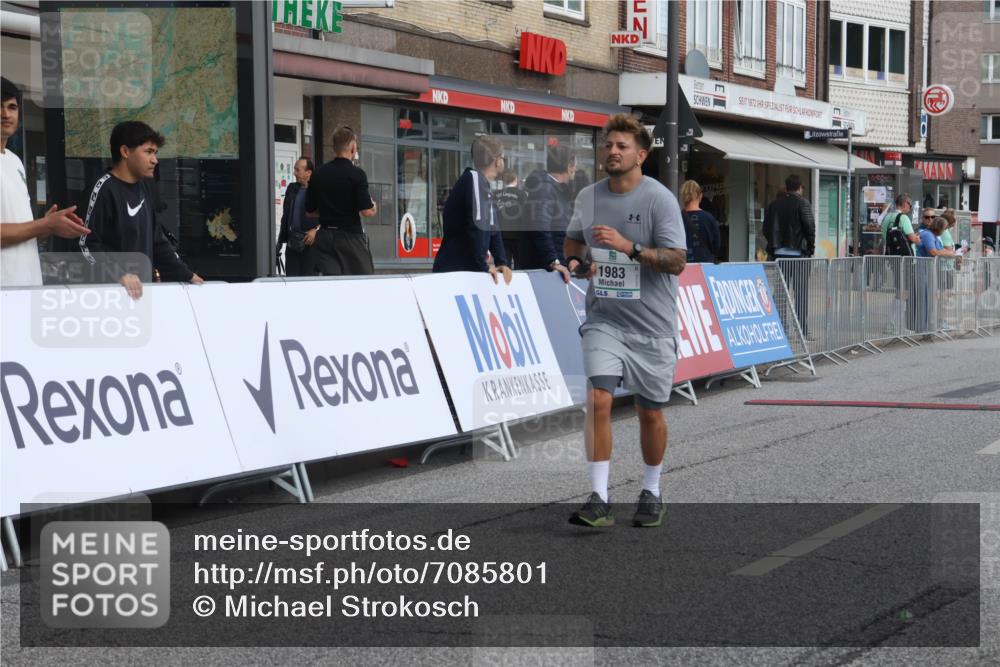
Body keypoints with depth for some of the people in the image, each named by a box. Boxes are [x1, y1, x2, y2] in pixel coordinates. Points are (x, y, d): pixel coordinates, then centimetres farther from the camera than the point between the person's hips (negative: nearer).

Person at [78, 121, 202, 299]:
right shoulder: (105, 189, -11)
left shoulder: (144, 188, 12)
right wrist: (120, 274, -27)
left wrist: (186, 275, 13)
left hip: (141, 286, 7)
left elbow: (157, 241, 18)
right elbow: (88, 244, -15)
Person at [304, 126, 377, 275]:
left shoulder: (318, 174, 5)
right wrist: (374, 208, 7)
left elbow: (309, 211, 11)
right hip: (350, 236, -5)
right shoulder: (356, 174, -11)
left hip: (324, 237, 5)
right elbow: (366, 211, -15)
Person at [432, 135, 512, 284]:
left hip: (468, 270, 9)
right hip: (453, 271, -9)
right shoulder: (474, 178, -13)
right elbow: (476, 224, -23)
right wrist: (483, 265, -19)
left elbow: (492, 229, 19)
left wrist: (502, 263, 6)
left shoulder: (485, 188, 17)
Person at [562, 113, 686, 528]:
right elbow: (573, 240, 25)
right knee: (598, 400, -15)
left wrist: (628, 246, -27)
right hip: (603, 319, 3)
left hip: (651, 326, -3)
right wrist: (574, 261, 2)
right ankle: (599, 500, -14)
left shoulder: (660, 199, -9)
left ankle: (651, 492, 29)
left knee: (650, 412, 7)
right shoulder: (588, 197, 6)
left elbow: (676, 261, -16)